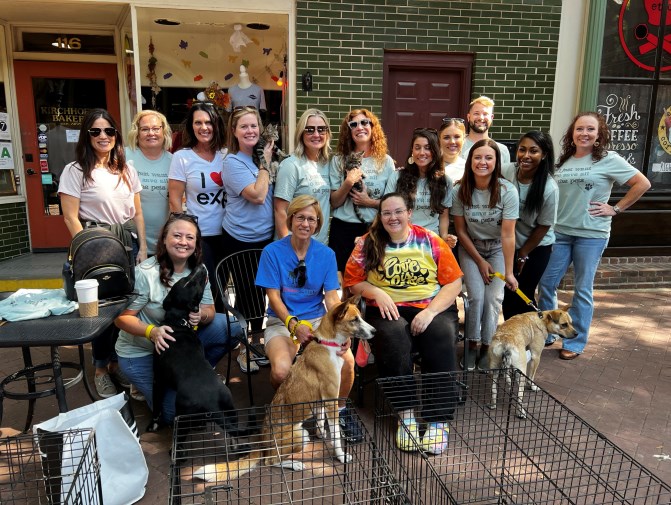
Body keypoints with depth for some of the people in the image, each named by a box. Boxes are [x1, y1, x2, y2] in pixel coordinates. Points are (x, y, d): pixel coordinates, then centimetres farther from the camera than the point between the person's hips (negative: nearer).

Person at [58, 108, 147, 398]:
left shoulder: (127, 170, 11)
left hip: (128, 241, 4)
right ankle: (101, 368, 19)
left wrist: (143, 247, 5)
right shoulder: (76, 170, -3)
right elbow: (70, 218, -8)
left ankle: (117, 361, 23)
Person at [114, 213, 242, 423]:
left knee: (230, 326, -13)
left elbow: (210, 311, -6)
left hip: (181, 340, 5)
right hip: (141, 352, -5)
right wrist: (152, 332, -38)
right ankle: (144, 384, 18)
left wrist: (201, 316, -31)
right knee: (174, 412, -13)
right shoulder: (145, 273, -23)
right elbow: (122, 317, -19)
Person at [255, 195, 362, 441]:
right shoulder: (273, 252, -4)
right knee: (281, 369, -32)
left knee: (346, 359, -27)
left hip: (318, 319, 2)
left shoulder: (326, 254, 3)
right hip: (282, 321, -2)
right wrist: (294, 324, -24)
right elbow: (274, 296, -7)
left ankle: (340, 410, 5)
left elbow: (332, 296, -1)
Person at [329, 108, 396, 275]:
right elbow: (334, 202, 1)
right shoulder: (338, 160, 3)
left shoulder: (386, 161, 3)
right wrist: (347, 184, -15)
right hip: (343, 229, 0)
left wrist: (369, 202, -11)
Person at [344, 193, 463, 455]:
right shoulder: (368, 244, 5)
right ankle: (406, 412, -19)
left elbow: (454, 283, 1)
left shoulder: (430, 241, 3)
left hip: (433, 307, 1)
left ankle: (438, 420, -20)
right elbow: (352, 281, 8)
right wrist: (377, 292, -11)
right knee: (393, 337, -33)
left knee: (441, 338, -31)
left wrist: (431, 311, -14)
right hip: (389, 310, 0)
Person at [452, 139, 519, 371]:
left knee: (493, 298, -13)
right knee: (476, 296, -15)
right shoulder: (460, 191, -15)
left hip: (498, 250, 0)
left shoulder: (508, 191, -21)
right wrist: (480, 261, -8)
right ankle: (472, 346, 4)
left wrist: (509, 272, -22)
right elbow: (461, 230, -7)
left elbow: (507, 235, -21)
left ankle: (486, 348, 6)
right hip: (471, 249, 1)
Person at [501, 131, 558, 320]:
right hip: (509, 244, 3)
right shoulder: (505, 171, -16)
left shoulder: (549, 189, -23)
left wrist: (523, 254, -6)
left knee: (523, 296, 2)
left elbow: (543, 226, -13)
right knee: (508, 294, 11)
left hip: (536, 248, -3)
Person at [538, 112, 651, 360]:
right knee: (546, 283, 6)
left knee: (583, 290, 4)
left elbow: (643, 183, -4)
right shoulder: (563, 161, 9)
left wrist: (615, 209, -7)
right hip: (559, 232, 5)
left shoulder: (608, 160, -4)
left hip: (591, 234, -4)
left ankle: (575, 343, 17)